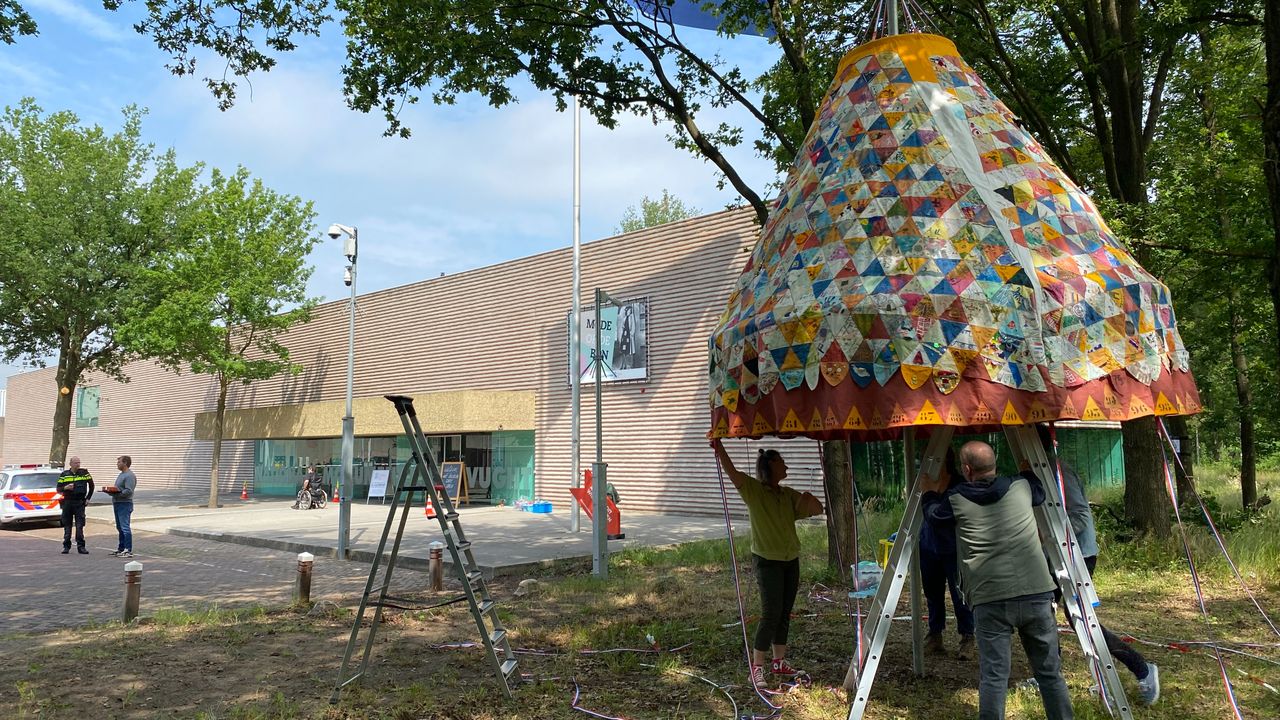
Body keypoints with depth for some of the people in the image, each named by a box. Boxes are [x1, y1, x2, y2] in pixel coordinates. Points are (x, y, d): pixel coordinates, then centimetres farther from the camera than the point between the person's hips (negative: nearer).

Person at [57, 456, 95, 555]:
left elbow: (91, 485, 13)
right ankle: (66, 546, 16)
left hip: (80, 503, -1)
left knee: (80, 526, -5)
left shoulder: (84, 473, 2)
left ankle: (81, 546, -1)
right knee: (67, 525, 7)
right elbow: (58, 489, 6)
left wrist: (88, 498, 9)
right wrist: (65, 488, -15)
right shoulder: (64, 474, 4)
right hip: (67, 503, 1)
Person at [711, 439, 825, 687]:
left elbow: (818, 510, 11)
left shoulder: (789, 494, 9)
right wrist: (718, 445, -38)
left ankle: (779, 662, 24)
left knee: (785, 614, 12)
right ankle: (757, 667, -2)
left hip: (791, 560, 7)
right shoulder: (753, 490, -10)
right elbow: (731, 470, -25)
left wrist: (810, 500, -11)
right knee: (770, 614, -10)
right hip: (767, 561, -6)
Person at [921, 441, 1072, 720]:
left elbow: (933, 515, 22)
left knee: (993, 676, 1)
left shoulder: (955, 500, 1)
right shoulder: (1022, 487, 7)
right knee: (1050, 672, 13)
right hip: (1036, 594, 3)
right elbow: (1040, 490, 31)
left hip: (989, 600, -2)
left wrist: (930, 492, 41)